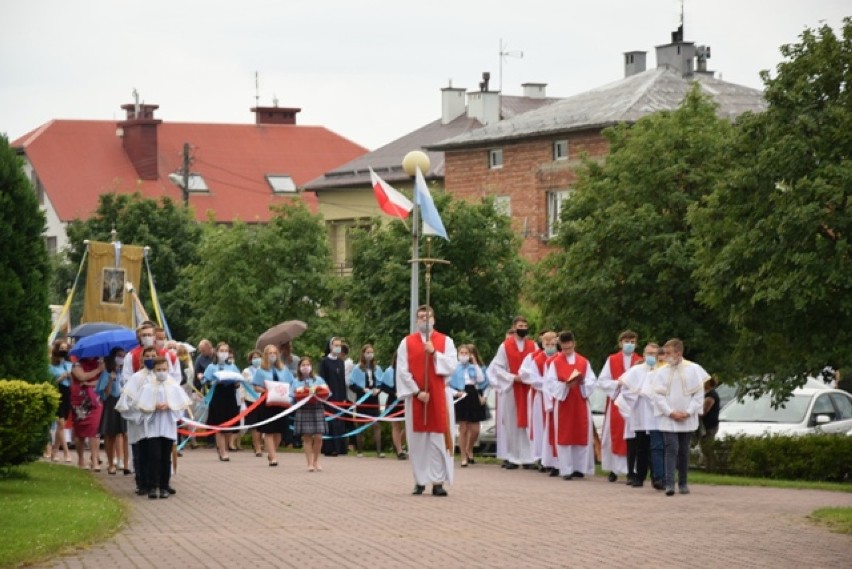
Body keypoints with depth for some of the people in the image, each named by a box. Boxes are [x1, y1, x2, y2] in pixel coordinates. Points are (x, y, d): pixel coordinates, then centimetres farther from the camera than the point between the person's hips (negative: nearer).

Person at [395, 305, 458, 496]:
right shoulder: (407, 342, 5)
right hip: (415, 397, 0)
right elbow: (402, 371, -2)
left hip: (439, 396, 0)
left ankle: (438, 481, -5)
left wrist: (434, 353, -17)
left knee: (438, 439, -4)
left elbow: (451, 366, -5)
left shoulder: (445, 341, 6)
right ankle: (420, 481, 6)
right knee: (417, 439, 1)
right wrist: (417, 391, -10)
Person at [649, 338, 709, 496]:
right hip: (668, 419, -1)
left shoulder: (693, 369, 0)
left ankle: (683, 483, 19)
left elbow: (699, 393, 0)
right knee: (671, 449, -11)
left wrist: (688, 412, -9)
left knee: (684, 451, 9)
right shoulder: (661, 372, 1)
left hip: (687, 419, 1)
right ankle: (669, 484, -17)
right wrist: (671, 413, -11)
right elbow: (657, 395, -2)